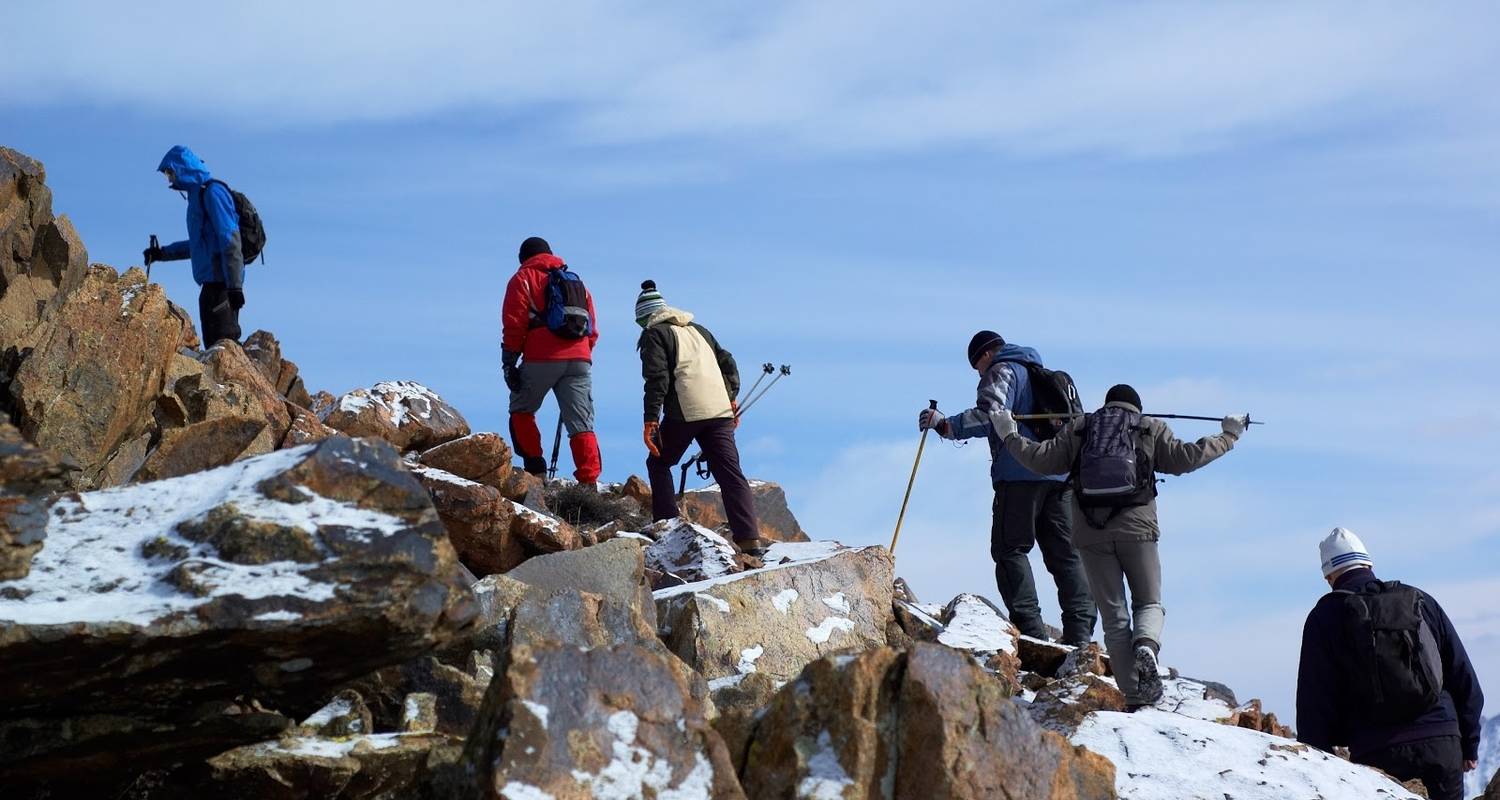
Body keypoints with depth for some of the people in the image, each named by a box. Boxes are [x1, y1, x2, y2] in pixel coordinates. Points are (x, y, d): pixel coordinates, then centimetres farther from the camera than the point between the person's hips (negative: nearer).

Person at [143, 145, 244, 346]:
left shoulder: (212, 192, -9)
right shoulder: (198, 194, 21)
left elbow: (230, 240, -18)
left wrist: (234, 286, -23)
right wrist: (162, 253, 33)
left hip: (221, 282, -10)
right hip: (212, 283, 10)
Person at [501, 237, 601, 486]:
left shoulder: (523, 279, 10)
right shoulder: (576, 281, 25)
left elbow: (514, 325, -1)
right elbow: (592, 328, 21)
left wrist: (509, 362, -1)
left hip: (541, 358, -4)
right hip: (580, 360, 4)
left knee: (521, 411, 16)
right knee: (581, 424, 0)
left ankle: (535, 469, 6)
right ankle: (589, 482, -12)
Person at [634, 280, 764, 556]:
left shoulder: (654, 334, 7)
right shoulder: (698, 330, 27)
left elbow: (657, 377, -7)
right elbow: (727, 362, 24)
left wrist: (651, 419, -9)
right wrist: (731, 398, 27)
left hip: (683, 413, -5)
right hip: (721, 412, 5)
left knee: (658, 464, 18)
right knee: (731, 474, -1)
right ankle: (750, 539, -15)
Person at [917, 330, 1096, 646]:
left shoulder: (1001, 371, 2)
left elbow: (990, 415, -16)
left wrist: (946, 425, -16)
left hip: (1020, 474, -8)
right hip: (1059, 475, 8)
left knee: (1010, 548, -5)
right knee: (1064, 552, 7)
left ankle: (1029, 628, -16)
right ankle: (1079, 630, 0)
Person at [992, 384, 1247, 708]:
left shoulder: (1078, 429, 14)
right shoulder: (1151, 430, 11)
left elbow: (1042, 459, 8)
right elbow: (1185, 457, 2)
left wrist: (1010, 436, 24)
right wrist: (1228, 436, 14)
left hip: (1090, 534, 1)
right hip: (1137, 529, -1)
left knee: (1114, 617, 5)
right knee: (1149, 603, 12)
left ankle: (1134, 694, -3)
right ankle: (1146, 647, -23)